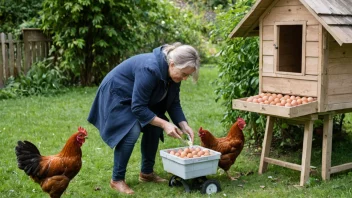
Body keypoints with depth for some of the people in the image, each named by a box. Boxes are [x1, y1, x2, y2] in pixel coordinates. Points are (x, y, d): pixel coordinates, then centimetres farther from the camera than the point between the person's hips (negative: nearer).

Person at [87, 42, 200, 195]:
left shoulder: (173, 73, -12)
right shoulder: (150, 69, -38)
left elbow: (173, 103, -3)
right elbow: (138, 107, -33)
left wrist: (183, 124, -17)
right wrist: (164, 124, -34)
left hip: (138, 97, 9)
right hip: (116, 95, -8)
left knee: (154, 128, -2)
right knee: (132, 132, -24)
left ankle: (146, 173, 13)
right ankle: (117, 180, -11)